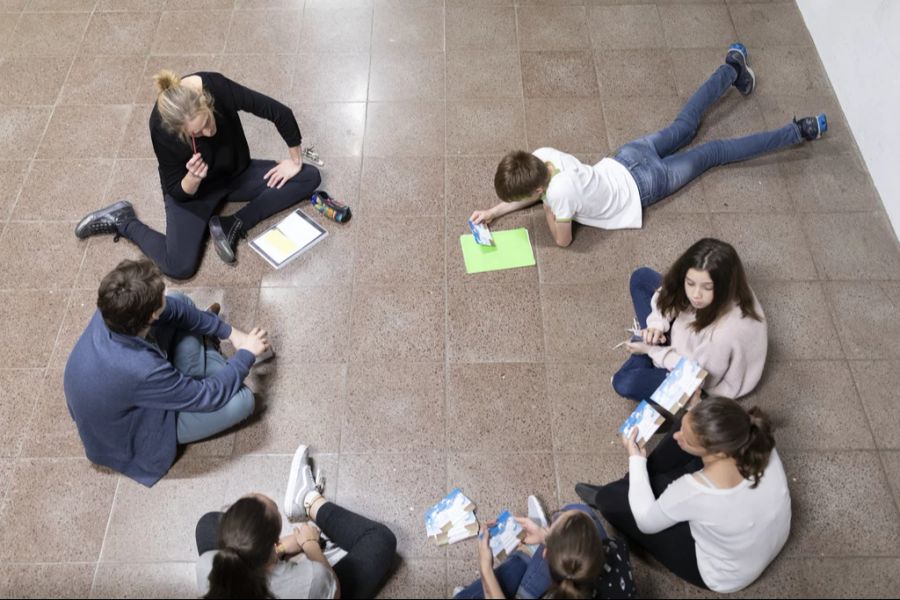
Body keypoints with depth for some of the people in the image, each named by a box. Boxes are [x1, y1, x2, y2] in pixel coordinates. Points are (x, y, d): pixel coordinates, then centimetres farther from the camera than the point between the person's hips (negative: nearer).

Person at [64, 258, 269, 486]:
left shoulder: (113, 311, -25)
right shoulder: (140, 371, -44)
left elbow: (175, 307, -4)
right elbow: (209, 396, -27)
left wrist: (229, 332, -3)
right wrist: (246, 354, -14)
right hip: (129, 439, -6)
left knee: (181, 302, -1)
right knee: (242, 399, -15)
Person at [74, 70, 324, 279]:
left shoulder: (216, 86, -31)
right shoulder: (161, 128, -31)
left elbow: (280, 113, -20)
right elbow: (177, 191, -19)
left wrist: (295, 161, -10)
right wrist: (193, 178, -41)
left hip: (237, 175, 4)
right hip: (191, 189, -4)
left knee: (309, 177, -11)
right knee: (179, 267, -23)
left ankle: (232, 225, -15)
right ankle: (122, 221, 5)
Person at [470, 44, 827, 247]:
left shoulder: (560, 190, -39)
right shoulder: (541, 156, -20)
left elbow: (563, 240, -27)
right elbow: (532, 192, 0)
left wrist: (549, 211, -13)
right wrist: (493, 212, -10)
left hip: (642, 185, -5)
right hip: (628, 158, 5)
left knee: (716, 153, 11)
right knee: (684, 126, 28)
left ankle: (798, 132, 24)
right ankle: (734, 67, 47)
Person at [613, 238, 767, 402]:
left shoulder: (724, 333, -45)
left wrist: (652, 350, -18)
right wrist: (657, 324, -23)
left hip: (705, 381, -6)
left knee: (625, 383, -20)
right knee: (641, 278, 2)